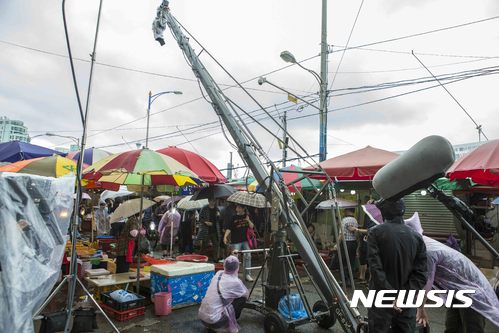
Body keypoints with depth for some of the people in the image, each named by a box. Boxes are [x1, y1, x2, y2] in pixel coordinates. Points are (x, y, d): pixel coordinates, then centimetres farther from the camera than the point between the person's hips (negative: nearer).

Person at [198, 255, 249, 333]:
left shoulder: (218, 274, 3)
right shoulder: (235, 282, -13)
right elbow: (247, 294, 9)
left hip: (201, 317, 7)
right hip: (214, 321, -6)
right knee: (242, 298, 3)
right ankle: (231, 326, 14)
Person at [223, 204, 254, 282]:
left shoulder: (247, 216, 7)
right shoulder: (234, 218, -2)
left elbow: (252, 226, 4)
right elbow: (228, 228, -7)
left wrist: (248, 220, -14)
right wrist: (225, 236, -21)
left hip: (246, 240, 3)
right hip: (236, 241, -3)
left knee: (248, 256, 3)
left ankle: (248, 274, 14)